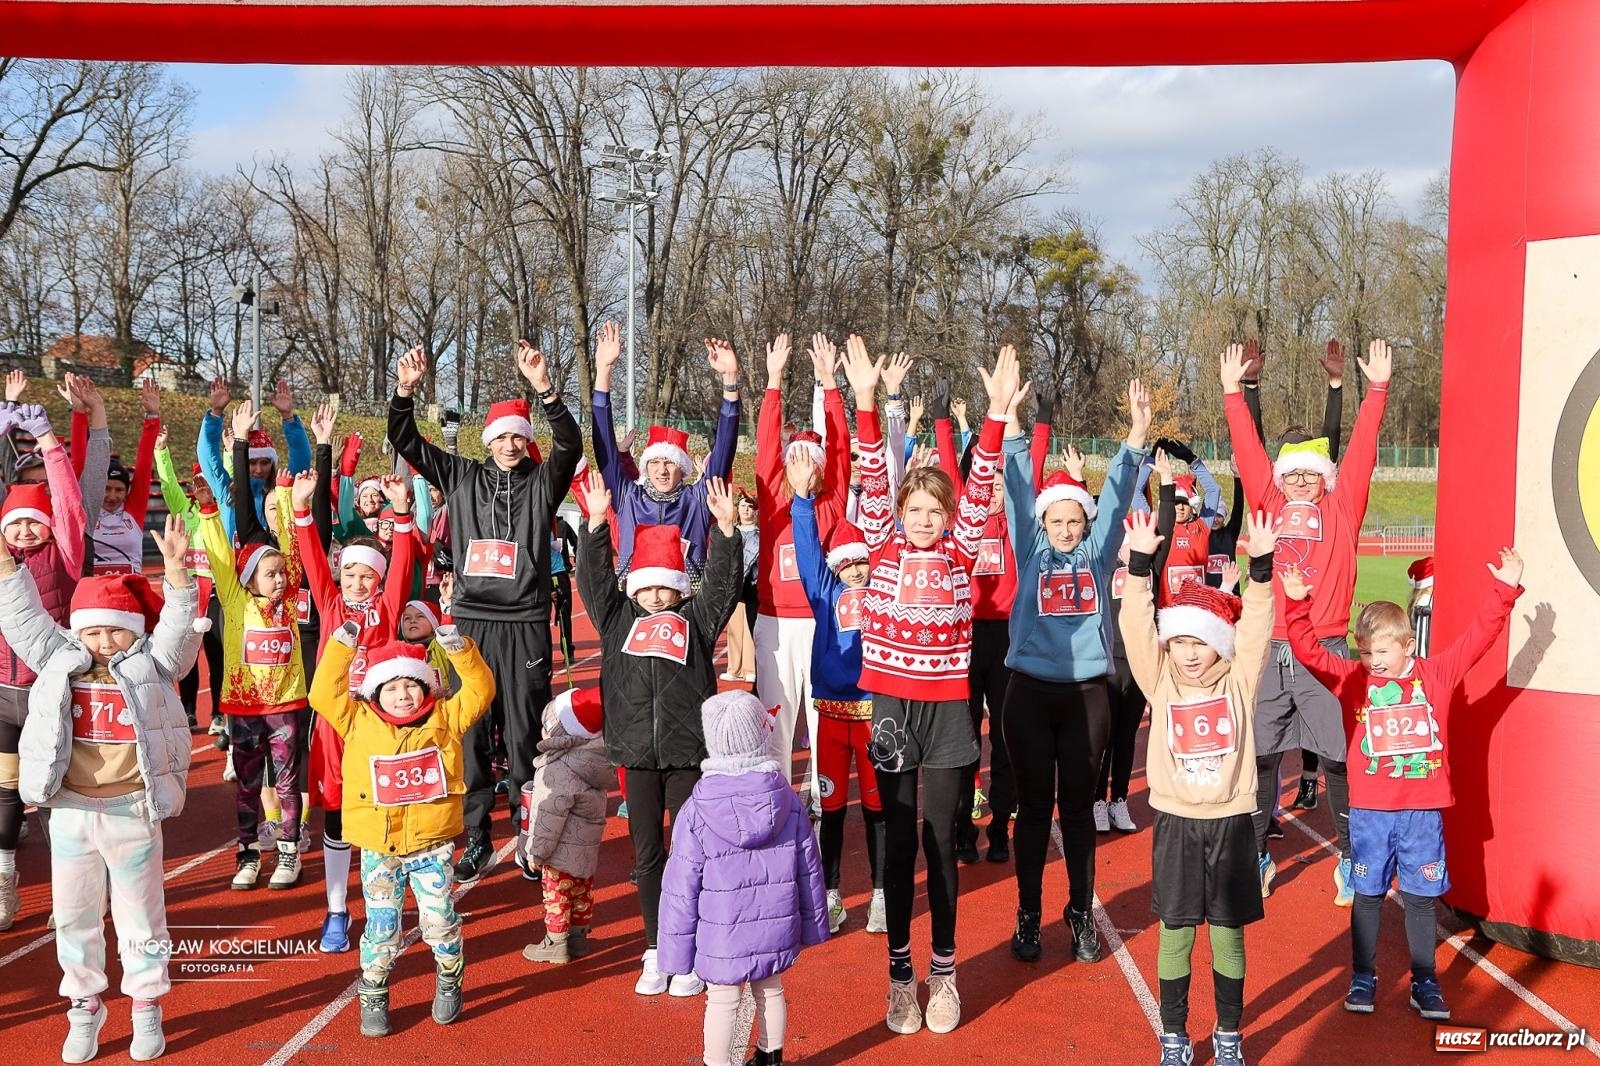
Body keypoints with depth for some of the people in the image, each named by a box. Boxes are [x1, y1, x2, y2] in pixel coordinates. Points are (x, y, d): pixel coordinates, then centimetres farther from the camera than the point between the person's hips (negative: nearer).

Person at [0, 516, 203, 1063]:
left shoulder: (154, 665, -4)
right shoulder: (60, 661, 3)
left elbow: (178, 626, -15)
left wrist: (176, 571, -28)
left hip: (132, 811, -3)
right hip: (70, 810, 3)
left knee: (139, 912, 11)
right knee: (73, 914, 14)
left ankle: (147, 1006, 26)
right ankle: (84, 1007, 30)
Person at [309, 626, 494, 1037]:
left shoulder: (444, 718, 1)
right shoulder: (359, 722, 2)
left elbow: (480, 691, -4)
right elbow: (324, 694, -5)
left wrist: (460, 649, -16)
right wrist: (342, 648, -11)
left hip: (432, 845, 0)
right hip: (378, 850, 1)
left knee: (440, 920, 5)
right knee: (381, 928, 8)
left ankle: (449, 984, 31)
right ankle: (373, 998, 27)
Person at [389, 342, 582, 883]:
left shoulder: (542, 483, 4)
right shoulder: (462, 477, 11)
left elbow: (570, 444, -14)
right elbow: (406, 441, 8)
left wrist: (545, 389, -28)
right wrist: (404, 391, -9)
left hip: (525, 625, -2)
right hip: (470, 622, 2)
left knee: (525, 734, 1)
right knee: (469, 732, 6)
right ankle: (476, 838, 17)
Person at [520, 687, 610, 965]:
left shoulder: (558, 771, -28)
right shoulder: (592, 759, -3)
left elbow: (548, 817, -23)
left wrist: (536, 851, -9)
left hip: (563, 849, -8)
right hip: (587, 847, 8)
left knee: (557, 893, 7)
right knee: (582, 890, 18)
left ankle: (556, 943, 19)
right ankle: (579, 936, 32)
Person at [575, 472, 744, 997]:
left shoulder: (697, 619, 6)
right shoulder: (618, 618, 10)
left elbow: (722, 583, -4)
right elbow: (594, 579, 1)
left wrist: (725, 528, -16)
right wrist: (596, 523, -10)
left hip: (689, 753, -2)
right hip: (637, 754, 2)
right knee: (647, 855, 10)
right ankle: (655, 950, 22)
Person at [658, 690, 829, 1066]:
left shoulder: (696, 813, -18)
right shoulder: (789, 801, -8)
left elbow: (681, 889, -12)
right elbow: (809, 872, 1)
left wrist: (676, 950, -2)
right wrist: (813, 924, 15)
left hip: (721, 939, -3)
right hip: (776, 931, 4)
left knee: (722, 1001, 11)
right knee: (770, 992, 21)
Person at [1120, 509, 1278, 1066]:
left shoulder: (1239, 684, -1)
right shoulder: (1161, 684, -2)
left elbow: (1256, 628, -12)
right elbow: (1136, 627, -13)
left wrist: (1261, 566, -24)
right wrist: (1140, 563, -24)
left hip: (1231, 823, 0)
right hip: (1176, 823, 0)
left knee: (1228, 932, 10)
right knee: (1175, 932, 7)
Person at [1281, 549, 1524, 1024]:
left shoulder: (1437, 675, 1)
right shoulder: (1353, 680, -1)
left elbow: (1479, 637, -1)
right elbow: (1310, 653, -9)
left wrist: (1505, 591, -9)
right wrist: (1298, 606, -23)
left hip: (1423, 811, 0)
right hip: (1370, 812, 0)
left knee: (1421, 897, 10)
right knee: (1367, 896, 9)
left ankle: (1424, 984, 23)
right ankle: (1362, 980, 21)